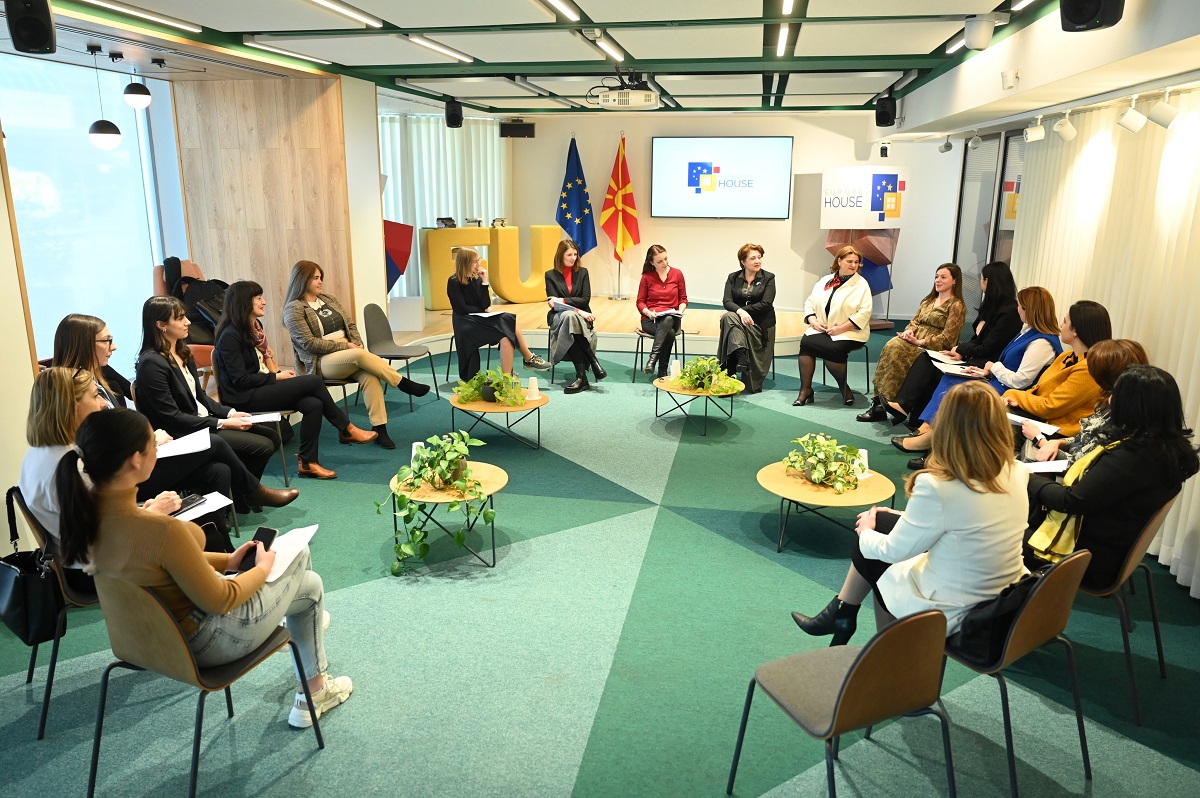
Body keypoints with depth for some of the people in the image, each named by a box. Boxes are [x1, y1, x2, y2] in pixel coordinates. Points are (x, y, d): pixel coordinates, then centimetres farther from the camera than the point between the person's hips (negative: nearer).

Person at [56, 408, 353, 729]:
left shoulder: (86, 509, -13)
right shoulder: (161, 530, -38)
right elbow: (220, 601, -24)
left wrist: (226, 561, 7)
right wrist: (262, 569, -5)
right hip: (198, 640, -8)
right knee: (310, 585, 18)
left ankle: (306, 622, 50)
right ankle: (314, 692, 35)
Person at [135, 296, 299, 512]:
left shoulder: (182, 353, 9)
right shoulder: (151, 363, -18)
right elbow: (172, 417, -19)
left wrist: (229, 413, 0)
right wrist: (221, 423, -18)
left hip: (204, 421, 9)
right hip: (183, 435, -9)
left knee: (271, 436, 0)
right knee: (262, 446, -21)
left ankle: (244, 494, 8)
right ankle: (255, 492, 4)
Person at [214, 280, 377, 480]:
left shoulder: (255, 326, 14)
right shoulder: (230, 336, -14)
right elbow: (240, 379, -17)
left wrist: (280, 373, 2)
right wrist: (276, 377, -12)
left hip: (263, 387, 9)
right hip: (245, 398, -9)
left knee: (313, 404, -19)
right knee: (313, 381, -19)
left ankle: (308, 462, -13)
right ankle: (347, 430, -3)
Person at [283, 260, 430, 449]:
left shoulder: (329, 299, 16)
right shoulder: (294, 309, -4)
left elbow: (351, 324, 15)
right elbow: (309, 342, -13)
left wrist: (357, 344, -6)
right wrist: (344, 346, -16)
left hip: (348, 356, 5)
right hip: (320, 363, -5)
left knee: (369, 375, -29)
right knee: (360, 356, -35)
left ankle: (379, 428, -32)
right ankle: (405, 384, -24)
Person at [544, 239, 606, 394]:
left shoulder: (582, 272, 12)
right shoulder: (551, 275, 7)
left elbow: (585, 299, 1)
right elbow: (553, 304, -4)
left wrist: (563, 301, -11)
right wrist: (577, 310, -18)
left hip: (580, 316, 1)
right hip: (559, 317, -1)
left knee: (570, 318, -37)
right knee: (569, 316, -38)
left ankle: (581, 376, -40)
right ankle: (593, 363, -41)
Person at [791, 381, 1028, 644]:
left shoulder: (938, 487, -28)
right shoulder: (1017, 473, -8)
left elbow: (893, 551, -13)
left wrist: (866, 531, 7)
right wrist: (907, 518, 15)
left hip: (951, 614, -6)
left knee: (869, 546, 16)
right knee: (882, 522, 17)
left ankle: (842, 615, 38)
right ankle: (842, 616, 33)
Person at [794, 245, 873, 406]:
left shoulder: (861, 285, 0)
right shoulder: (824, 281, 14)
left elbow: (864, 312, -10)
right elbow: (809, 302, 15)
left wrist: (840, 328, -18)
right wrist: (813, 320, -6)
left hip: (849, 333, -4)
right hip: (821, 330, 4)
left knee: (832, 348, -33)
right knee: (806, 341, -25)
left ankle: (844, 388, -7)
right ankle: (805, 390, -17)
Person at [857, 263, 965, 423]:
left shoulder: (956, 306, -2)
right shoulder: (928, 300, 22)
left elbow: (947, 337, -10)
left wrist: (920, 341, -19)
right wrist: (909, 331, -3)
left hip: (934, 349, -6)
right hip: (916, 342, 7)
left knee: (896, 351, -32)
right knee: (891, 347, -26)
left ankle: (881, 403, -29)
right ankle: (879, 402, -31)